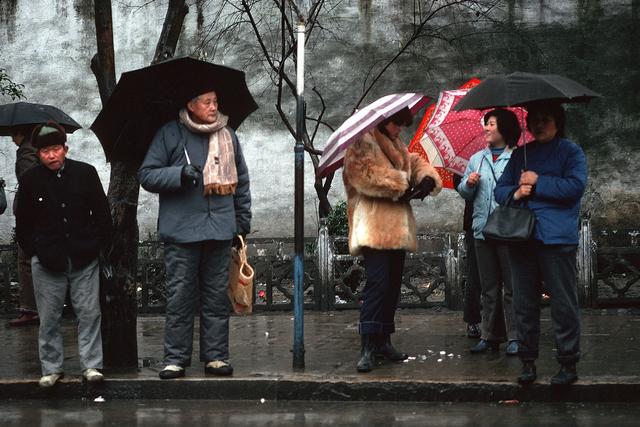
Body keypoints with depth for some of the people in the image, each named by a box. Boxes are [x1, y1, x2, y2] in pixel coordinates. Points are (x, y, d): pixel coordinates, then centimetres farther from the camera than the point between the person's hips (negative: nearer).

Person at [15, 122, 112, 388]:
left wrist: (99, 245, 4)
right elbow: (23, 223, 9)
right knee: (49, 318, 5)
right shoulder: (30, 180, 0)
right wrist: (33, 251, 3)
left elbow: (102, 213, 8)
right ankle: (51, 368, 15)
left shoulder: (85, 173, 0)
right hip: (47, 261, 0)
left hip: (83, 258, 0)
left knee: (89, 313, 1)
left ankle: (91, 365, 10)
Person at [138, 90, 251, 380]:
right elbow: (146, 175, -1)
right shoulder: (170, 134, 2)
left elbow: (241, 180, 22)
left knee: (217, 296, 6)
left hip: (220, 229, 3)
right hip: (181, 231, -3)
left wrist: (243, 221, 18)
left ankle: (216, 356, 12)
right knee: (180, 296, -2)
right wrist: (180, 174, -16)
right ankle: (176, 358, 6)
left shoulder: (227, 136, 14)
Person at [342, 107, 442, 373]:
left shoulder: (398, 148, 25)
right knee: (377, 283, -17)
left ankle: (383, 341, 20)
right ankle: (367, 348, -18)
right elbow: (365, 175, -19)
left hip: (398, 229, 9)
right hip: (374, 228, -9)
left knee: (393, 284, 11)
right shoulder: (362, 145, -4)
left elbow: (418, 163, 20)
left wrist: (428, 179, -4)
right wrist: (401, 185, -15)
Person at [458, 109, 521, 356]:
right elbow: (464, 193, 17)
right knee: (488, 287, 11)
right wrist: (468, 183, -3)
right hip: (482, 231, 6)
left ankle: (514, 337, 3)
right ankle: (489, 336, 17)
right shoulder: (477, 159, 15)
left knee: (511, 286, -2)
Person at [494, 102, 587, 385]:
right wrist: (514, 193, -6)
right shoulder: (520, 155, 18)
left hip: (557, 239, -5)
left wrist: (537, 183, -11)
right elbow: (500, 189, 16)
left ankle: (568, 364, 4)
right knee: (524, 303, 8)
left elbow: (575, 186, -12)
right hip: (522, 238, 5)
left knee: (563, 303, -3)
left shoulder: (571, 152, 3)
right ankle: (528, 361, 16)